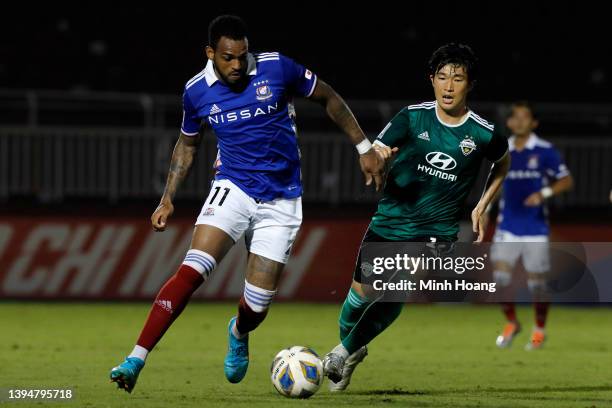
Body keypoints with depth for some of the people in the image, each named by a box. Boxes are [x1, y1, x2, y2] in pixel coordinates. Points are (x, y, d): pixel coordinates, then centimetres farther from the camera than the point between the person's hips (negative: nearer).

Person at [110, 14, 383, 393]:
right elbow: (188, 144, 16)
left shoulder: (277, 68, -10)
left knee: (258, 305, -3)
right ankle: (136, 360, -26)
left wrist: (365, 148, 5)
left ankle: (238, 333, 38)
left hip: (281, 201, 0)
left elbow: (329, 98, 5)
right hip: (233, 188, 0)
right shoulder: (197, 91, -3)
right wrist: (168, 199, 8)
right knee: (193, 269, -24)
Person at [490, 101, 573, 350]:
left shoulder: (545, 151, -5)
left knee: (536, 282, 1)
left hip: (535, 228, -3)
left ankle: (539, 330, 23)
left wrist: (544, 193, -18)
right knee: (500, 276, -9)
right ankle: (511, 324, 14)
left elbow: (566, 181, -2)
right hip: (507, 227, 3)